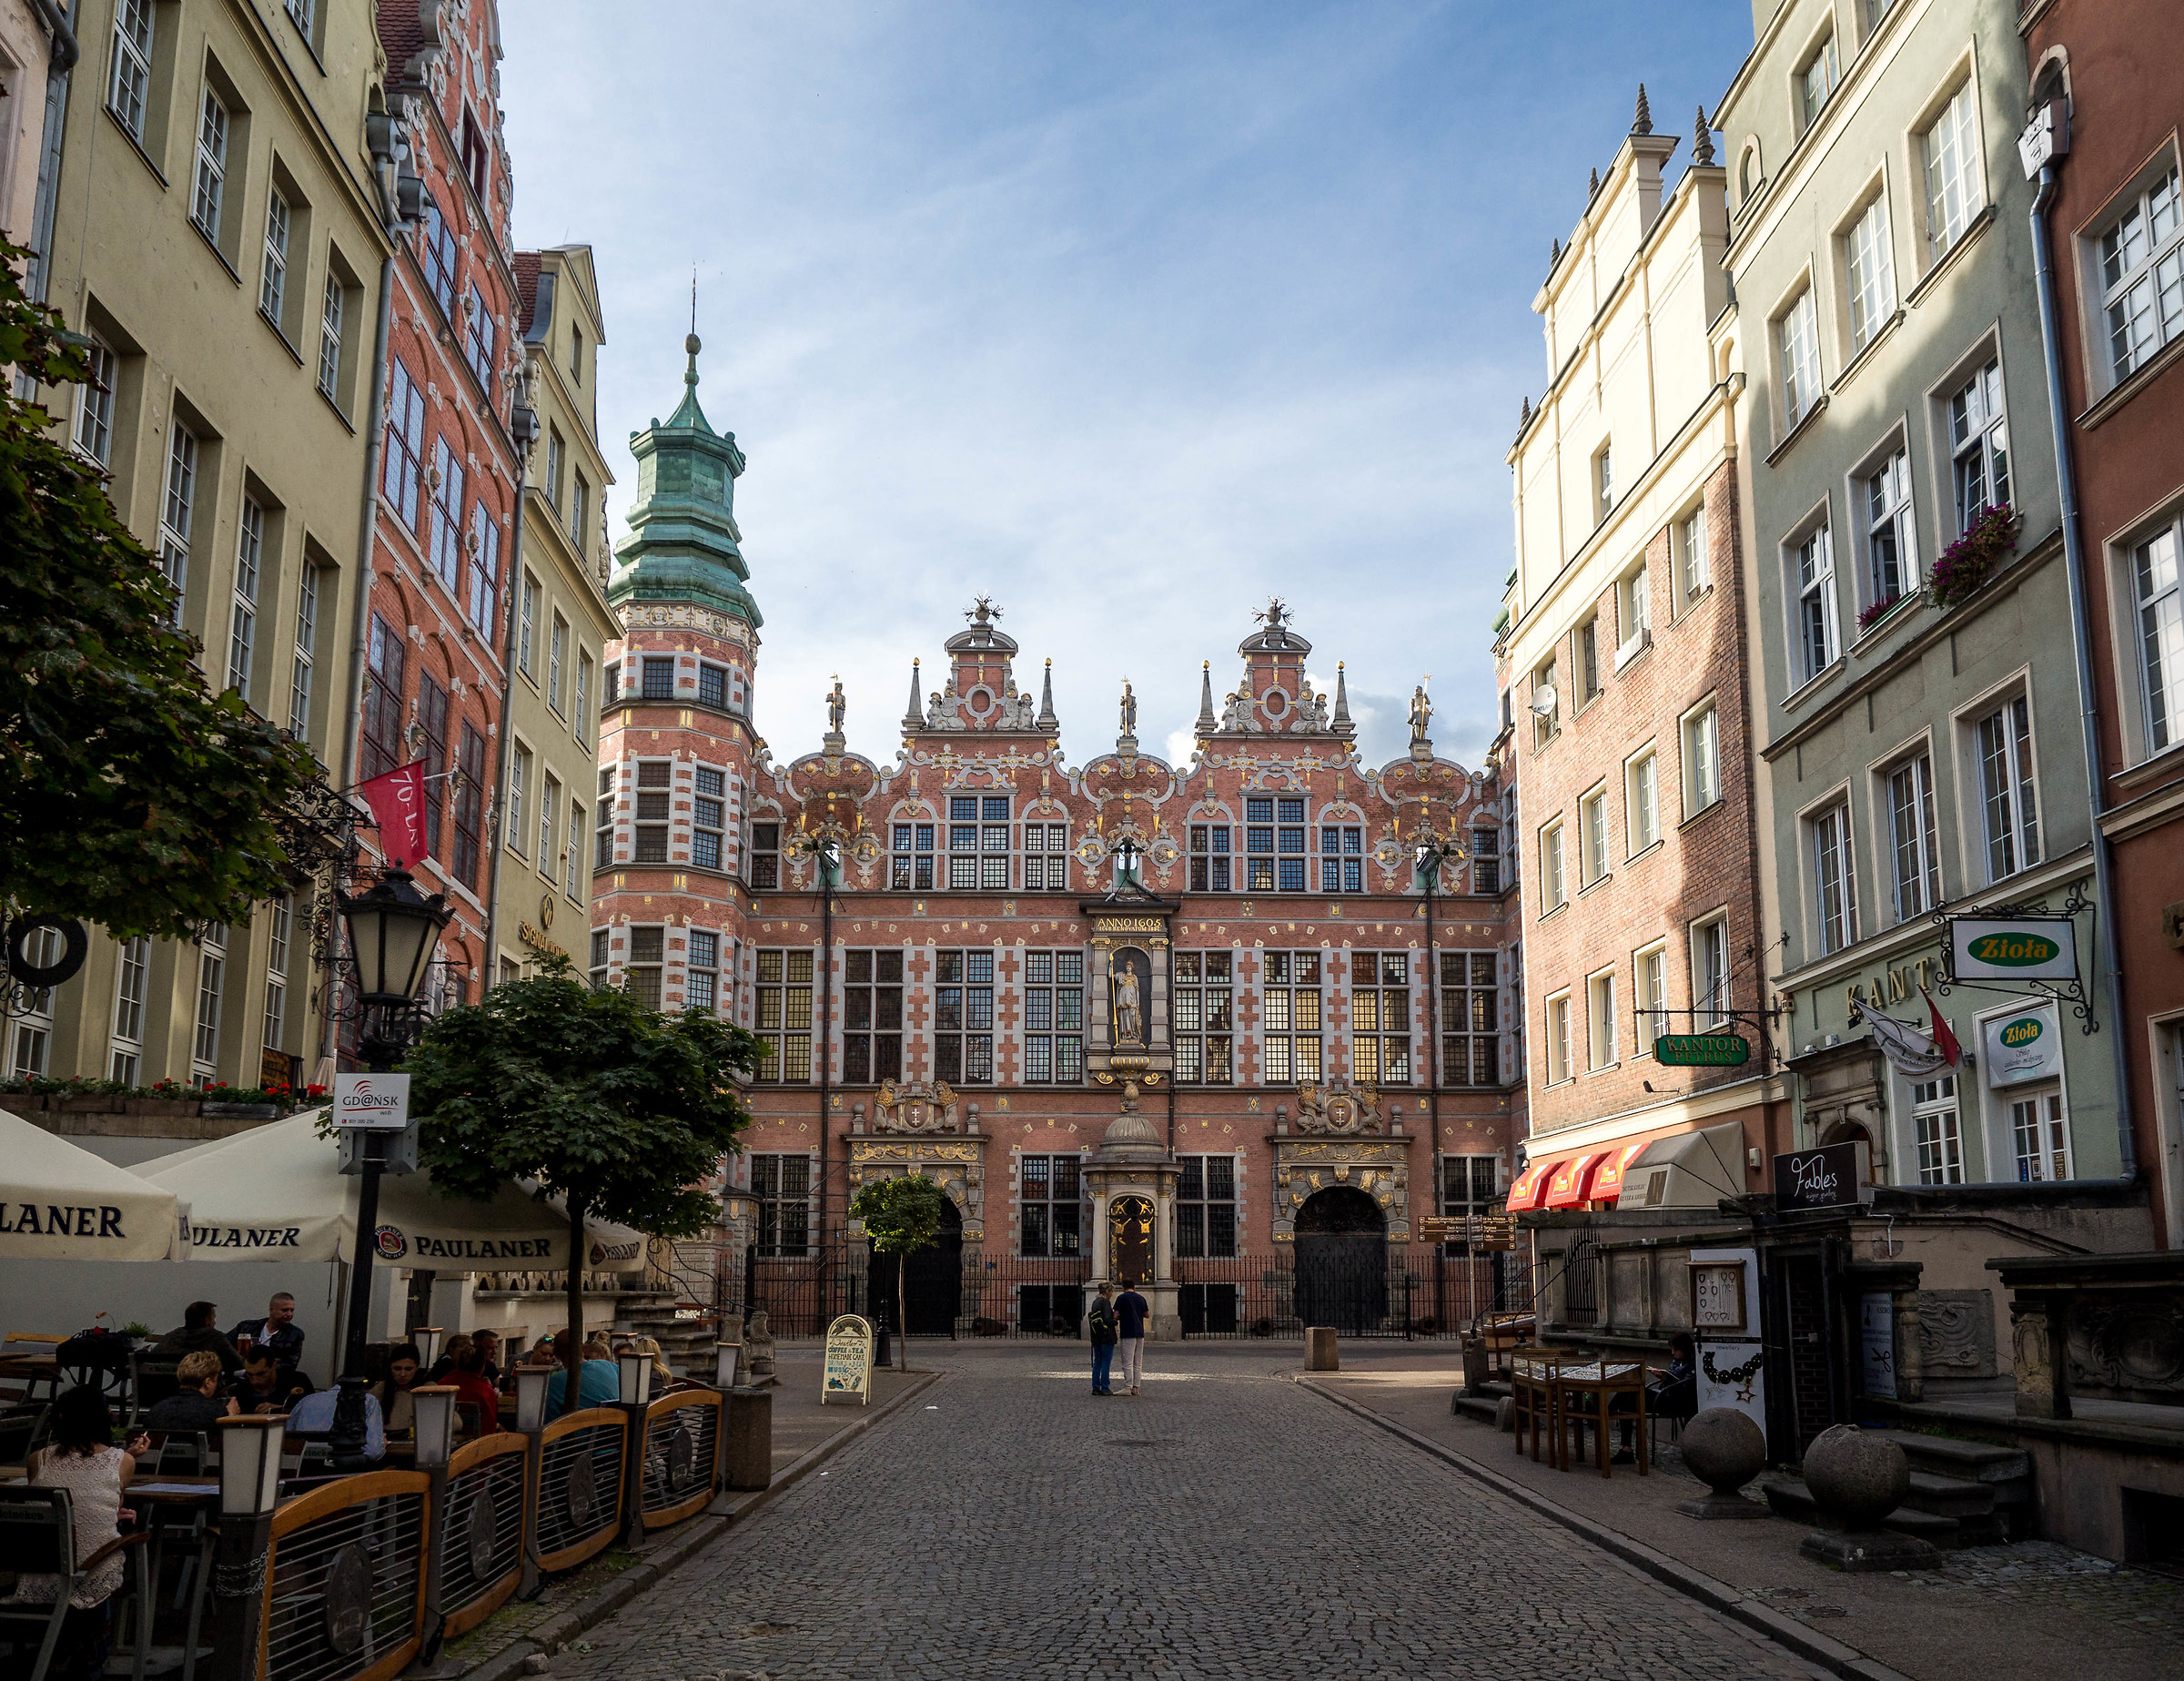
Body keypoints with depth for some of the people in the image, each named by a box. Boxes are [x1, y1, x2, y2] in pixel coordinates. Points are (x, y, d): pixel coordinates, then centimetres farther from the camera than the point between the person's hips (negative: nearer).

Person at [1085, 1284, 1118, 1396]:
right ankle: (1105, 1388, -2)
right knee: (1106, 1362, -2)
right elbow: (1107, 1320, -21)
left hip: (1096, 1337, 8)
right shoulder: (1105, 1302, -13)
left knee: (1097, 1362, 10)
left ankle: (1096, 1388, 10)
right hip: (1106, 1336, -8)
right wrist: (1115, 1319, -2)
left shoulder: (1095, 1302, 12)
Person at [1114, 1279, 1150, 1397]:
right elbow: (1147, 1314, 18)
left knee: (1128, 1363, -4)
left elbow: (1115, 1316, -9)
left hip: (1128, 1334, -5)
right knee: (1138, 1363, 10)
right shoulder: (1141, 1298, 9)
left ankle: (1128, 1387, -7)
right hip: (1140, 1333, 5)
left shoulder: (1121, 1298, -6)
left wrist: (1122, 1316, 11)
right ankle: (1135, 1387, 10)